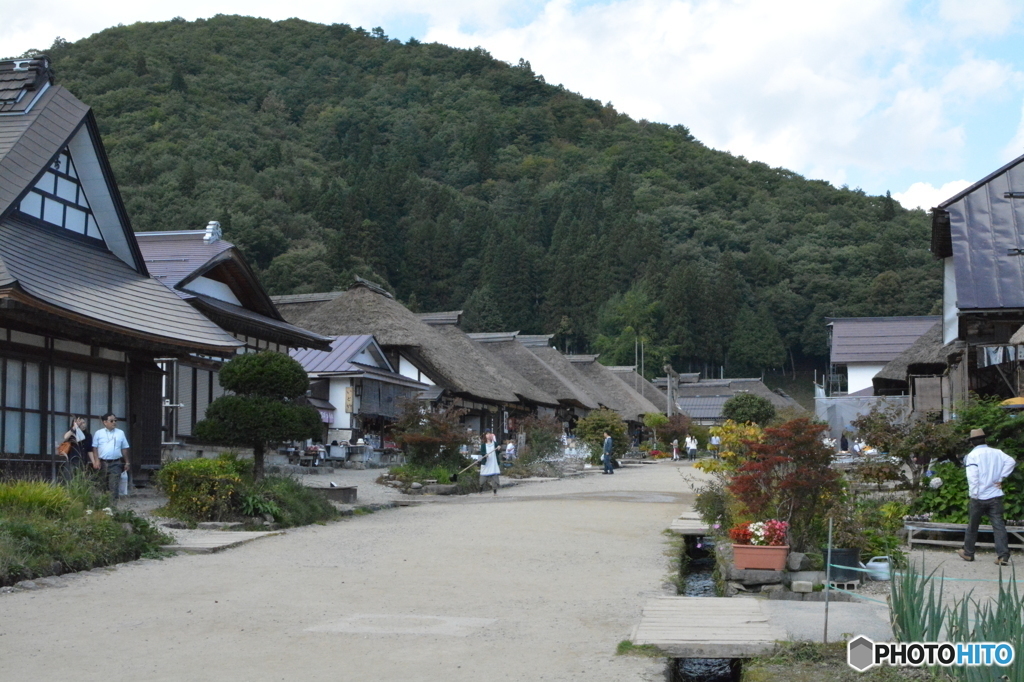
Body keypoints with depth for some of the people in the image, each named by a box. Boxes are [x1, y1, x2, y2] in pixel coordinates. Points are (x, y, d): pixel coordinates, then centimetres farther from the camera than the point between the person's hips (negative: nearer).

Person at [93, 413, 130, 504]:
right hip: (102, 463, 0)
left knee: (114, 486, -10)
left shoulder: (120, 433, 11)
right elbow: (94, 448, 4)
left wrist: (127, 462, 11)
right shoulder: (98, 433, 7)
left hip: (115, 463, 0)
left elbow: (124, 448, 13)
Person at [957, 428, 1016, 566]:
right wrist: (1000, 478, -2)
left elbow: (972, 477, -15)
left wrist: (974, 495, -12)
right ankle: (1003, 555, -12)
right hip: (995, 496, 3)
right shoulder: (997, 453, 6)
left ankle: (968, 553, 24)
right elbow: (1011, 461, -5)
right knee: (998, 525, -1)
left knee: (973, 525, 12)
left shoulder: (972, 455, -7)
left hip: (979, 497, -3)